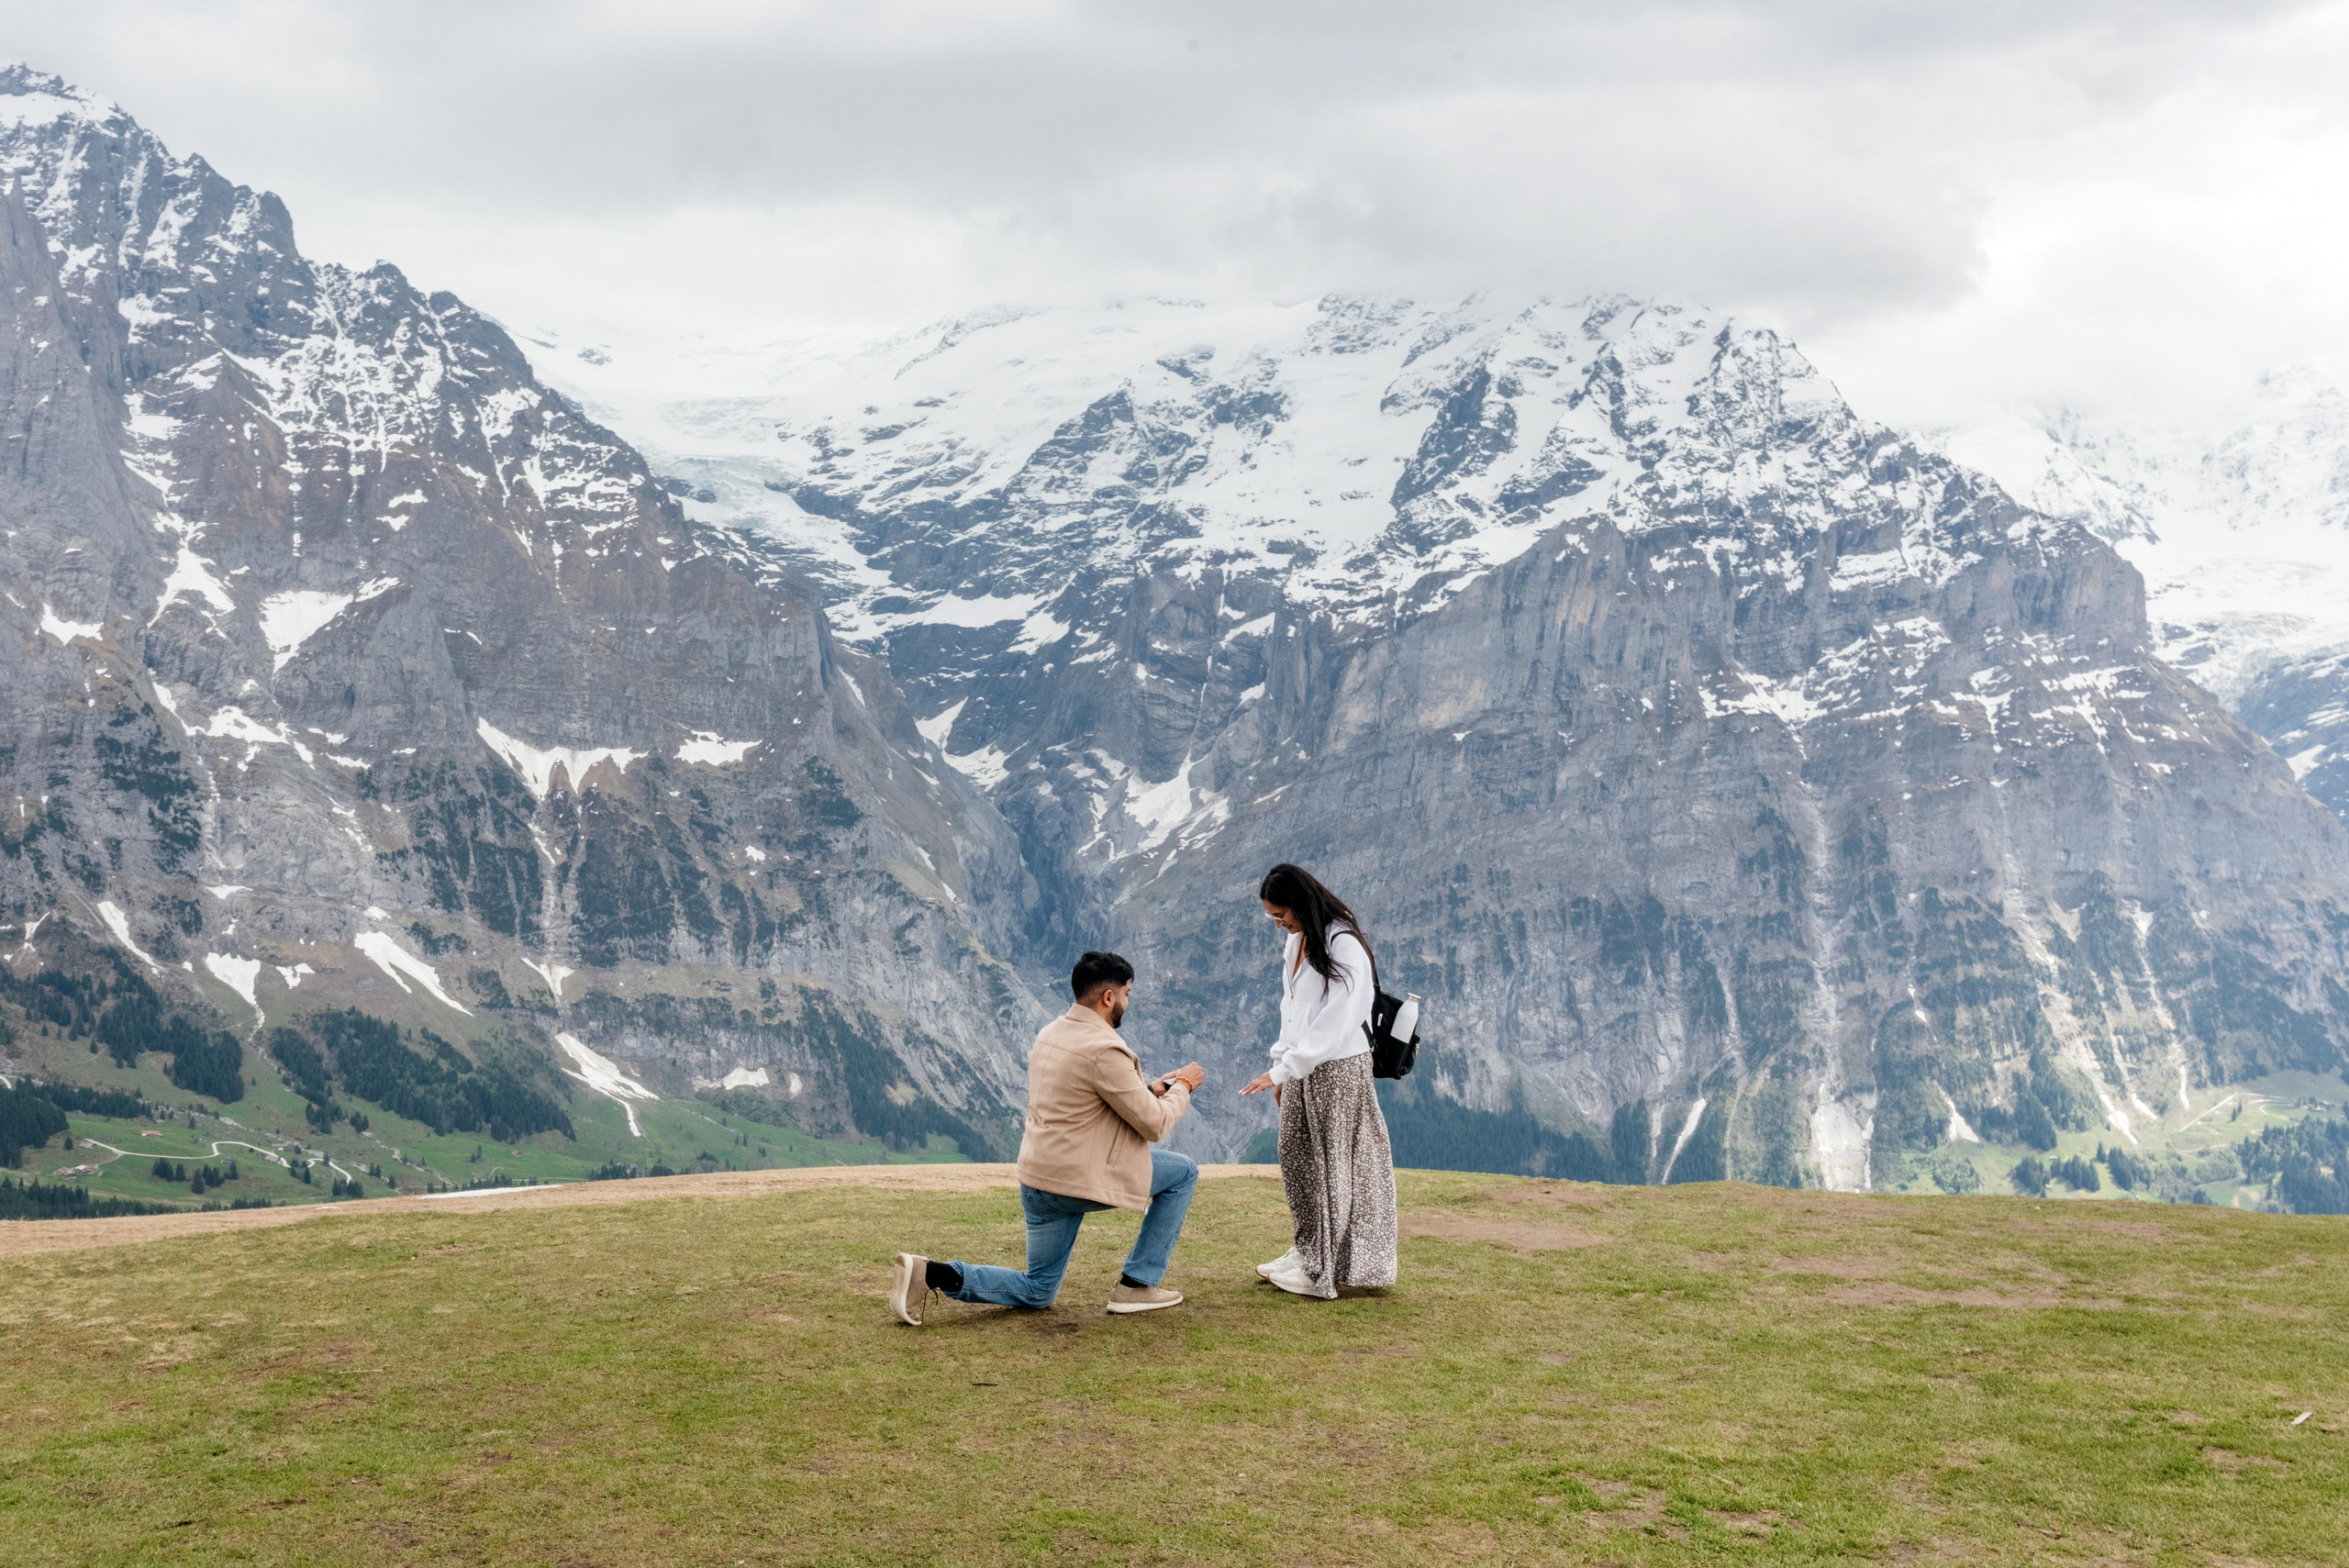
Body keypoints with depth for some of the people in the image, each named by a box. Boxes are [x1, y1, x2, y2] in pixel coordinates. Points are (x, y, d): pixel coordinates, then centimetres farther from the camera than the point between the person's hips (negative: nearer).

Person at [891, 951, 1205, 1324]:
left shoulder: (1050, 1034, 9)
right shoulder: (1104, 1050, -19)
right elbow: (1154, 1124, -14)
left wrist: (1152, 1090, 17)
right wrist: (1183, 1086, 5)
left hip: (1036, 1180, 8)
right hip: (1082, 1179, -8)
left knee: (1037, 1293, 20)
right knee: (1184, 1172, 9)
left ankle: (933, 1274, 0)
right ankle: (1137, 1285, 10)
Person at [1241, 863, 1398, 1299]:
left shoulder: (1343, 945, -19)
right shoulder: (1295, 940, 8)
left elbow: (1333, 1022, -23)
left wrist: (1281, 1070, -23)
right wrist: (1281, 1061, 10)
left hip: (1338, 1067, -8)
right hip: (1302, 1066, 8)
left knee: (1332, 1163, 0)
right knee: (1294, 1157, 12)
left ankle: (1323, 1268, 8)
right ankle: (1307, 1249, 25)